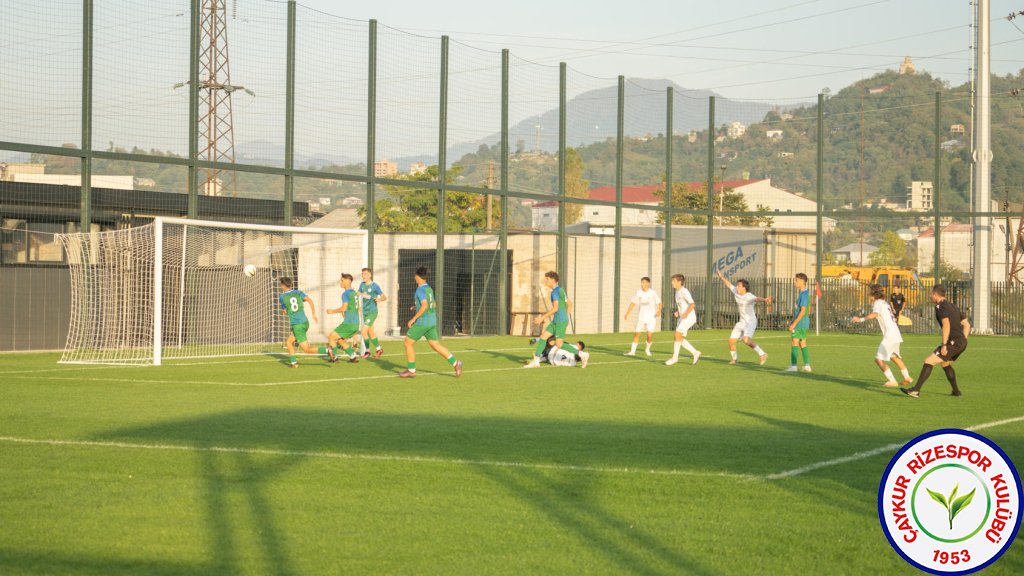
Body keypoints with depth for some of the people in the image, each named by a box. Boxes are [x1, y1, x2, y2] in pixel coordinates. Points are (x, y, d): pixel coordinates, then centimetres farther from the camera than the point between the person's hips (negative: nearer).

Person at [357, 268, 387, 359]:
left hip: (372, 312, -7)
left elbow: (384, 297, -13)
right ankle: (378, 349, 27)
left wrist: (380, 299, -34)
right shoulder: (362, 284, 6)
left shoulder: (375, 286, -12)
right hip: (365, 312, 7)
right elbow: (358, 294, 21)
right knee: (371, 332, 13)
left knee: (364, 331, -13)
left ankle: (367, 351, 0)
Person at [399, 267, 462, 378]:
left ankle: (411, 370, 8)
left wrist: (414, 318, -20)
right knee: (435, 345, 7)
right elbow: (434, 305, 23)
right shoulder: (429, 288, 12)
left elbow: (425, 306, -26)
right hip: (432, 321, 8)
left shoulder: (421, 290, -14)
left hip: (422, 322, -8)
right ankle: (455, 363, -5)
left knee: (408, 343, 4)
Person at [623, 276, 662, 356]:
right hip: (641, 317, 3)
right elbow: (632, 303, 7)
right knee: (636, 334, -3)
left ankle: (647, 349, 17)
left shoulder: (653, 293, -6)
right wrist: (627, 314, 1)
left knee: (650, 335, -9)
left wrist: (659, 311, -23)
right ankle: (632, 351, 5)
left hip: (651, 317, -3)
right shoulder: (638, 293, 1)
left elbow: (659, 303, -4)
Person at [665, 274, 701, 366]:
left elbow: (692, 304, -23)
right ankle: (695, 353, 16)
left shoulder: (684, 291, -14)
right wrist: (677, 312, 7)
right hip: (682, 318, 9)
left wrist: (686, 314, -23)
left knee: (677, 335, -14)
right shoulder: (677, 292, 14)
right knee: (680, 338, 6)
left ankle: (675, 357, -8)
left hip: (689, 317, -9)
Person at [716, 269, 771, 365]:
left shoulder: (749, 296, -24)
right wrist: (721, 277, 18)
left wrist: (764, 299, -65)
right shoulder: (736, 292, -1)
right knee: (731, 340, 8)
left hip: (750, 322, -8)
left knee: (746, 340, -29)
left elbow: (757, 298, -45)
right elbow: (728, 284, 16)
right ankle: (735, 359, 31)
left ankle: (762, 354, -18)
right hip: (741, 322, 8)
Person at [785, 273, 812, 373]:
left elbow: (803, 311, -21)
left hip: (801, 321, -10)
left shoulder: (804, 294, -16)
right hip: (802, 323, 10)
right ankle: (807, 365, 12)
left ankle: (793, 366, -9)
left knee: (794, 342, -8)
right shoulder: (802, 293, 15)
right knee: (802, 343, 11)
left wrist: (794, 323, -20)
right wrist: (791, 323, 23)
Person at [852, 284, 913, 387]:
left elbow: (874, 314, -32)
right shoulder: (885, 303, 17)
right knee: (894, 357, 30)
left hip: (890, 336, -10)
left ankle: (892, 381, -14)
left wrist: (861, 319, -41)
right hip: (896, 334, 10)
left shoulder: (878, 303, -11)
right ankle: (907, 378, 42)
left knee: (879, 359, -11)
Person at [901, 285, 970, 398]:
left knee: (929, 361, -12)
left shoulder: (940, 306, -7)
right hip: (962, 342, 9)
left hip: (954, 342, -9)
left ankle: (916, 390, -18)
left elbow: (946, 325, -21)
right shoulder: (951, 306, 22)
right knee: (945, 363, 31)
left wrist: (944, 345, -23)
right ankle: (956, 391, 35)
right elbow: (967, 324, 23)